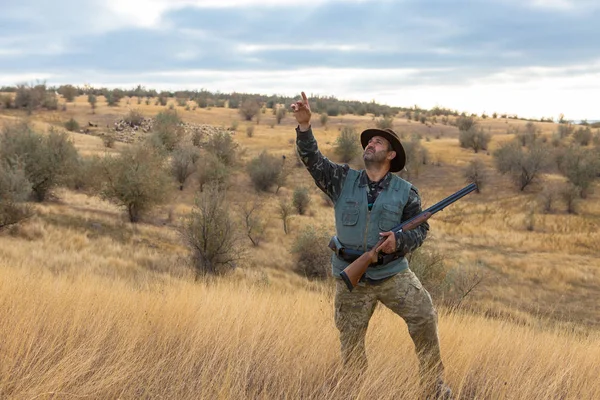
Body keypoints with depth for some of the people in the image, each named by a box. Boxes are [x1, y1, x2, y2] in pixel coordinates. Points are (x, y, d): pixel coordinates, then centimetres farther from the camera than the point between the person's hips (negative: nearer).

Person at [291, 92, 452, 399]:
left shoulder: (405, 191, -1)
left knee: (425, 320, -14)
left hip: (393, 272, -1)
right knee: (350, 344, 7)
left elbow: (421, 229, 4)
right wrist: (304, 125, -22)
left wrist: (399, 241, -17)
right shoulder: (343, 180, 2)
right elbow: (312, 159, -8)